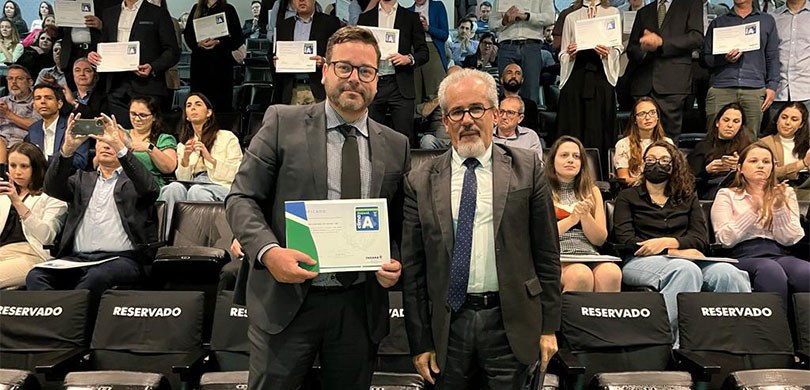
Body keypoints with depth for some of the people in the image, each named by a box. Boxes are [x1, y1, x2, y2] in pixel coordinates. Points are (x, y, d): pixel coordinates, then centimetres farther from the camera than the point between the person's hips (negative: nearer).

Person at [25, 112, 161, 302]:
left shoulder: (132, 180, 12)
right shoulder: (82, 178, 23)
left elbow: (149, 188, -12)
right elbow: (52, 187, 3)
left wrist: (119, 145, -20)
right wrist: (68, 148, -14)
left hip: (121, 258, -3)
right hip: (77, 258, 4)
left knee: (97, 276, -36)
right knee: (36, 276, -24)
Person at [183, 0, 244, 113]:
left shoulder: (228, 9, 6)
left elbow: (238, 38, 0)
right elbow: (187, 33, 11)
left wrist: (218, 42, -15)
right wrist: (198, 43, -10)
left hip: (221, 62, -3)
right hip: (198, 61, 3)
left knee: (221, 103, -4)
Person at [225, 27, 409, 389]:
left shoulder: (396, 145, 7)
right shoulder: (283, 122, -1)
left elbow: (399, 224, 13)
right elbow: (241, 198, -3)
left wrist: (394, 261, -7)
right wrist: (268, 251, -19)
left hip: (360, 305, 3)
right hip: (286, 300, -2)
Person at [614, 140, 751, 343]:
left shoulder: (688, 199, 25)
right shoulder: (627, 196, 16)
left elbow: (701, 238, 10)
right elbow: (625, 239, 0)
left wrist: (667, 242, -11)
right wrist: (675, 252, -9)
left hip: (687, 258, 3)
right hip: (641, 260, -3)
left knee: (728, 273, -31)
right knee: (687, 270, -38)